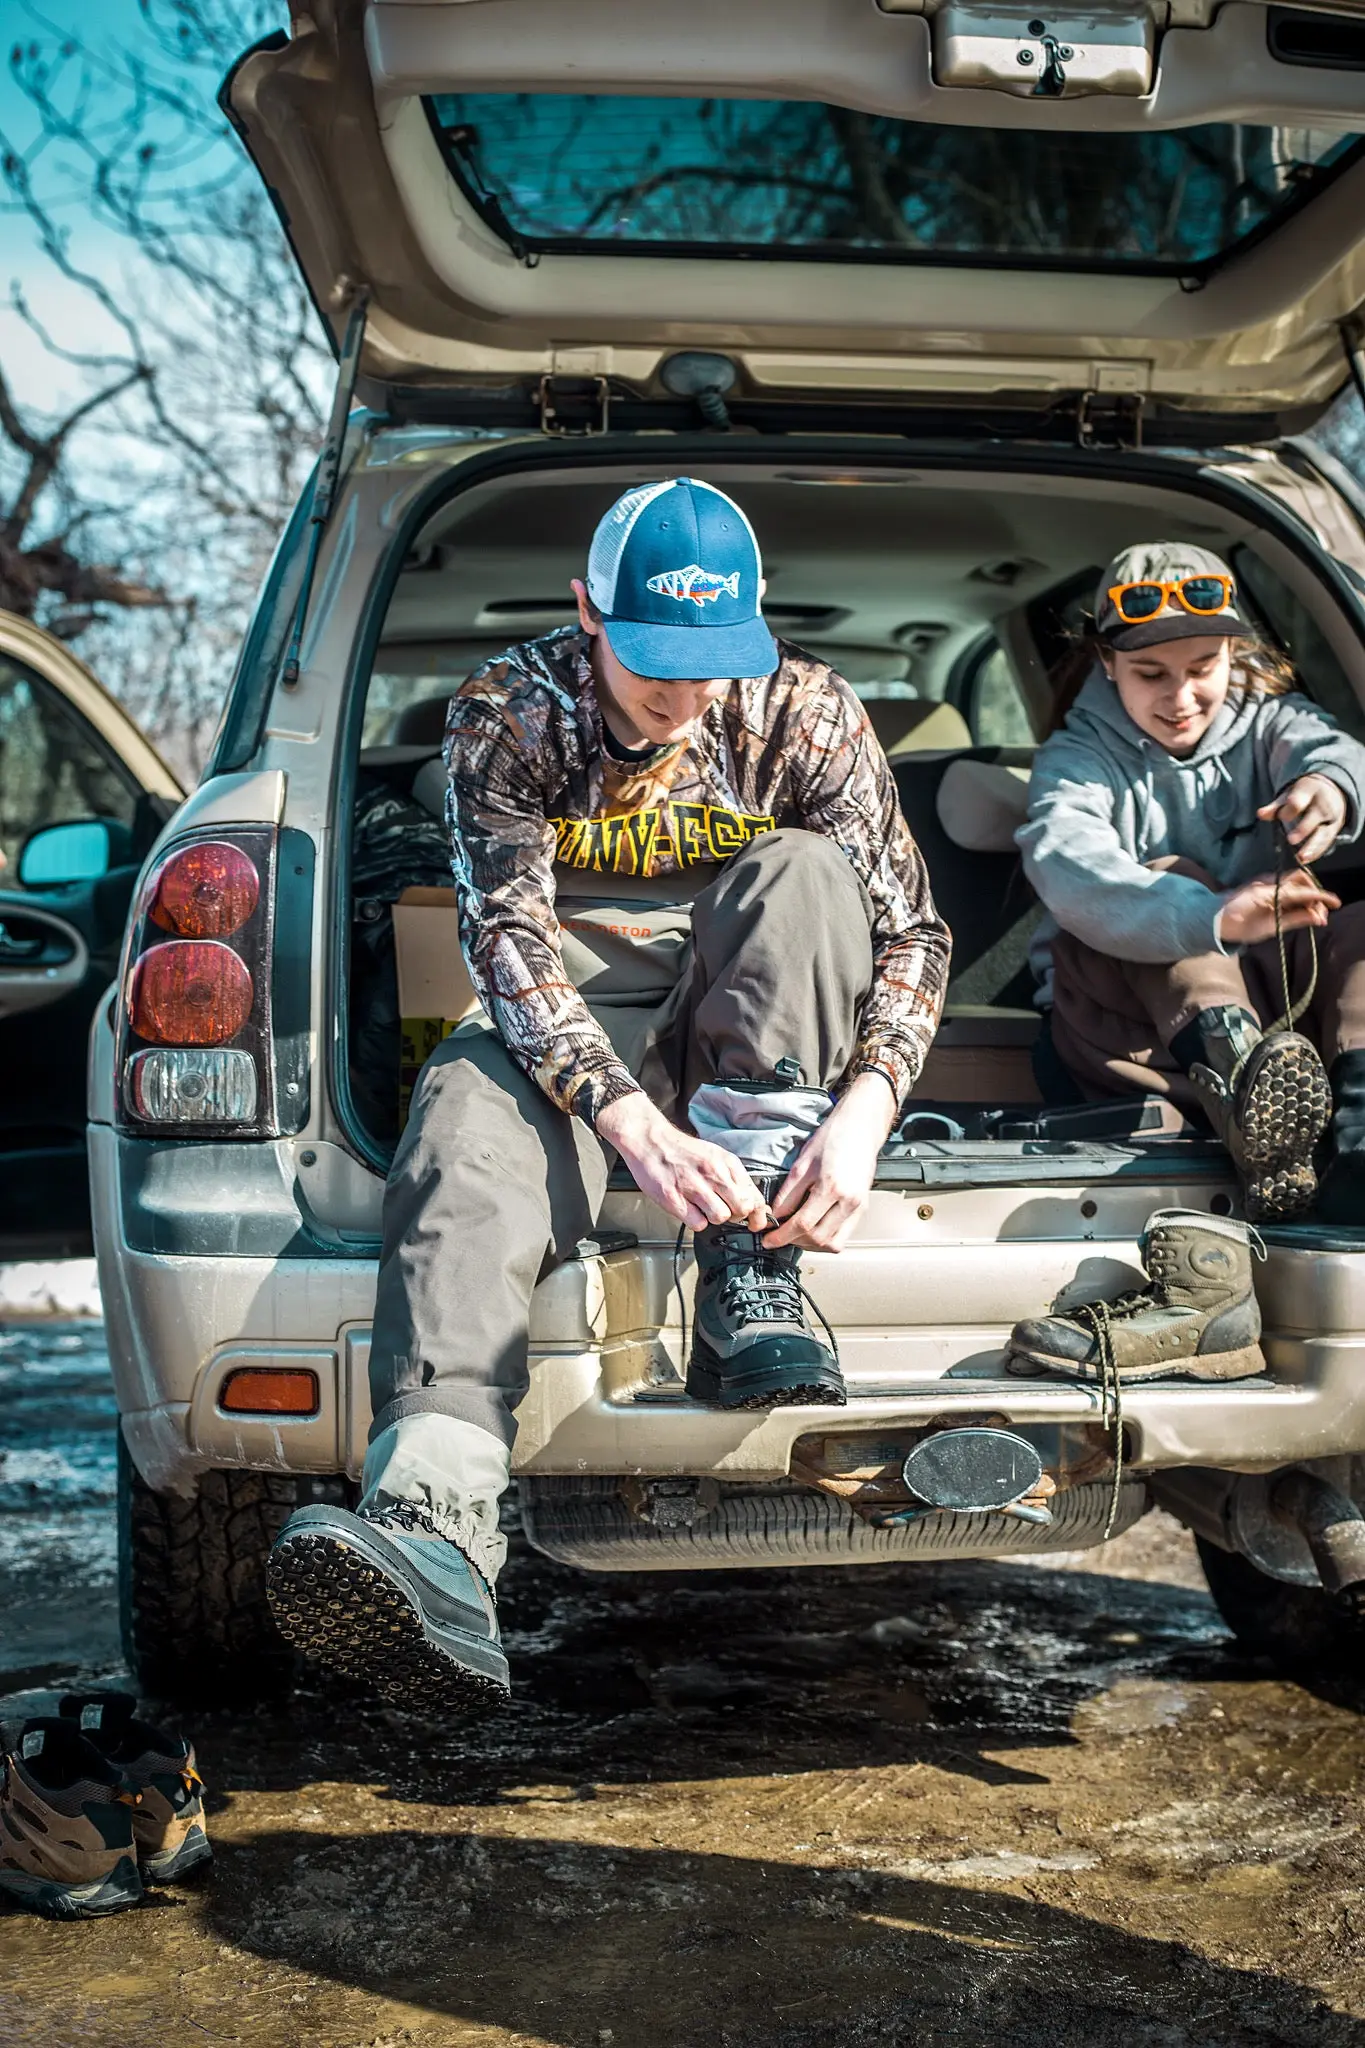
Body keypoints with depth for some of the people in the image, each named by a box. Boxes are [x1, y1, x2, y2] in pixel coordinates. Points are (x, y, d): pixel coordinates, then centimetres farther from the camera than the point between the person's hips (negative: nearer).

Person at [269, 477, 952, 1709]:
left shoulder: (805, 710, -3)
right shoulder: (511, 710, -7)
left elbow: (909, 925, -8)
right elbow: (509, 936, -18)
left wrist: (863, 1113, -28)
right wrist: (634, 1124, -36)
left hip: (766, 1045, 2)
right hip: (575, 1035, -1)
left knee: (805, 871, -27)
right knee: (468, 1137, -35)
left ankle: (751, 1283, -33)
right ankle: (433, 1533, -58)